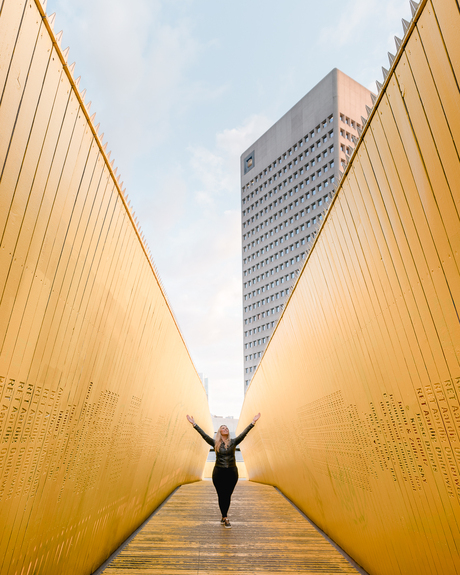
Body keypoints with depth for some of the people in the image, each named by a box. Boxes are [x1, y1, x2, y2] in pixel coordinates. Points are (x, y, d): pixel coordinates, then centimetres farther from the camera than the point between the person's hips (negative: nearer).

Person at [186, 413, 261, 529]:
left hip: (232, 472, 1)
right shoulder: (215, 443, -1)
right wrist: (194, 424, -16)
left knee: (228, 496, 7)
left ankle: (223, 517, 24)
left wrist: (253, 422, -14)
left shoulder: (233, 442, 2)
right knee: (221, 496, 3)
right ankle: (225, 519, 17)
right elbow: (203, 434, -8)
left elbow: (244, 433, -6)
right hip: (219, 472, -1)